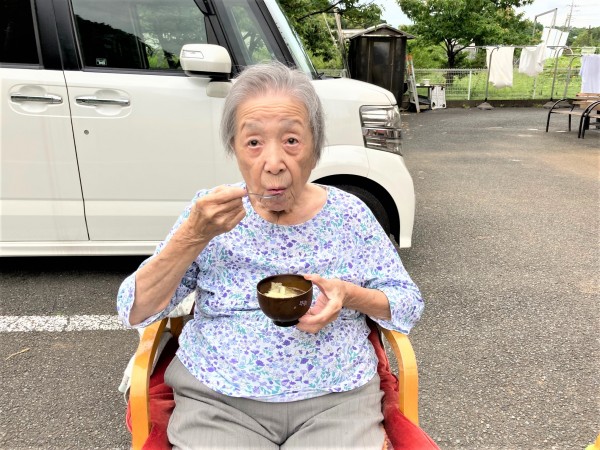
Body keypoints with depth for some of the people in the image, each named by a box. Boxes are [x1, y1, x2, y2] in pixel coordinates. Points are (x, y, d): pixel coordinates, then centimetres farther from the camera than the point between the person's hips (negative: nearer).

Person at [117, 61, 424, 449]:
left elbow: (409, 304, 4)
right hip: (217, 402, 1)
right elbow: (135, 313, -4)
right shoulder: (210, 212, -2)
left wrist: (350, 296, -16)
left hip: (338, 399, 1)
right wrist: (194, 236, -18)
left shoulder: (349, 214, -2)